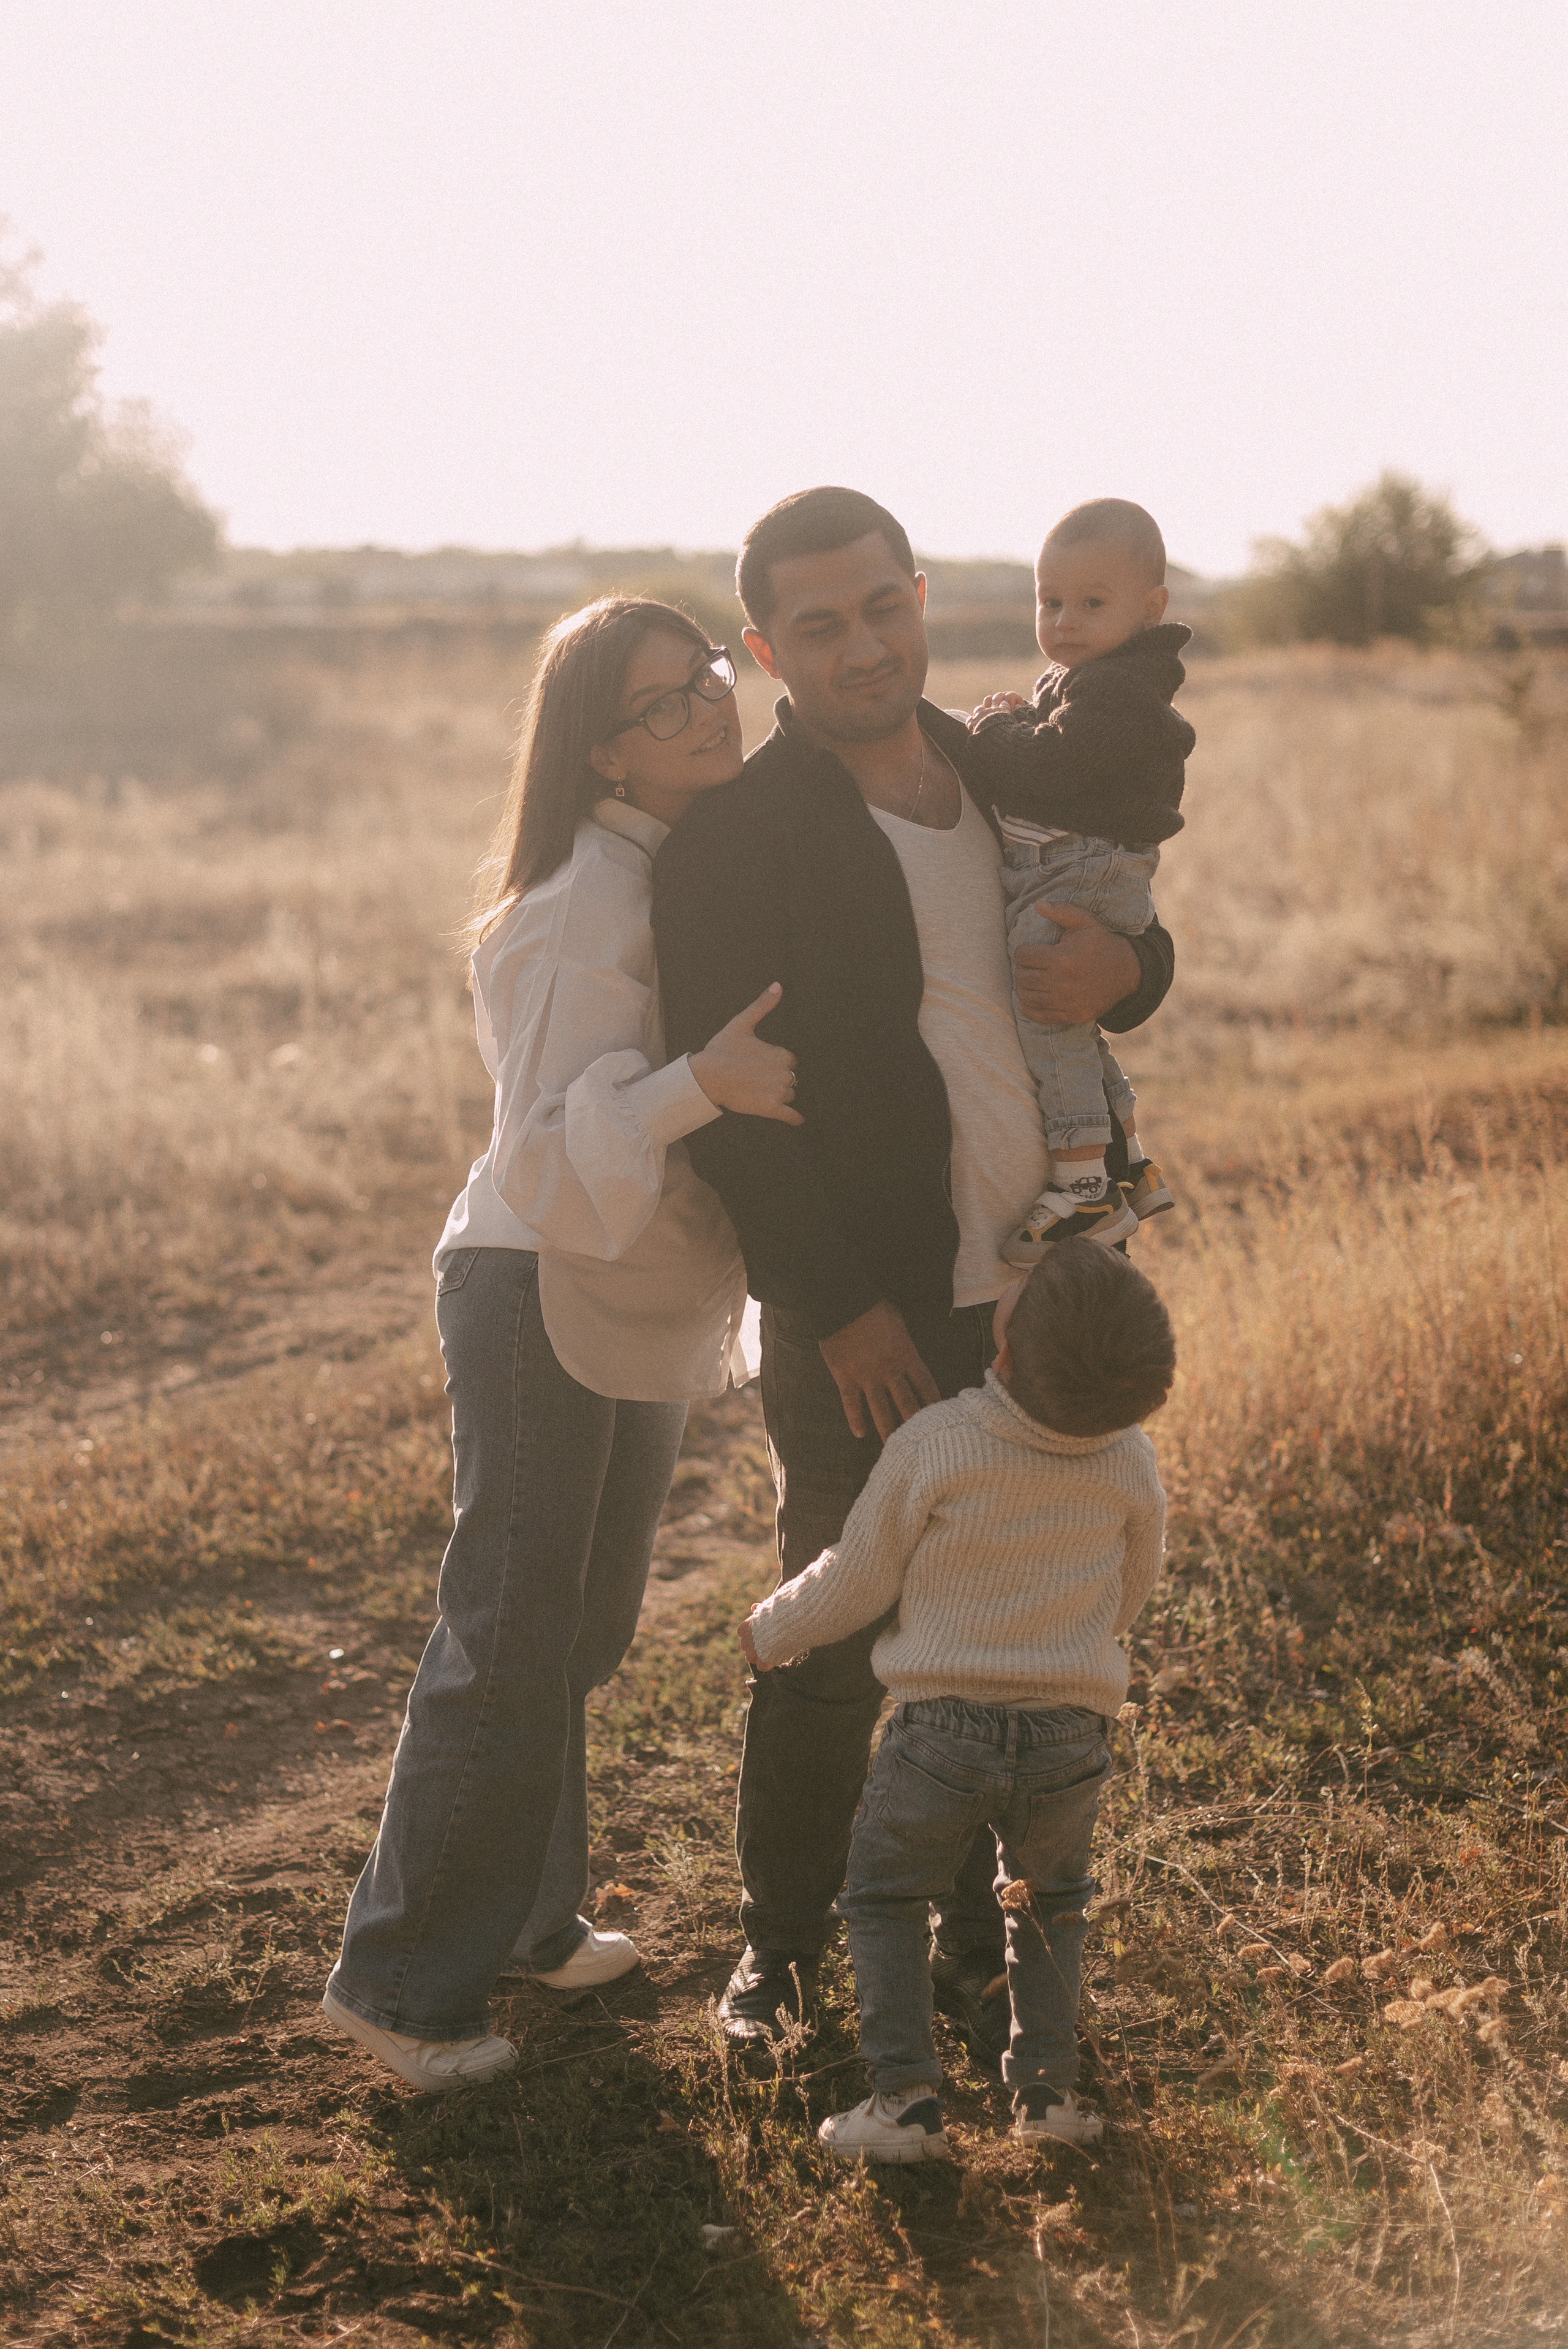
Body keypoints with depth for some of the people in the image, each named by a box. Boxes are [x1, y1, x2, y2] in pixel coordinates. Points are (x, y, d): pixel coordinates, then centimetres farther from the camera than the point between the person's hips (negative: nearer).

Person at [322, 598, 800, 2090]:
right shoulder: (593, 901, -22)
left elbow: (775, 1053, 20)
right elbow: (554, 1144, -28)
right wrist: (702, 1084, -41)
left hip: (644, 1298, 9)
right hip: (541, 1294, -9)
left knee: (580, 1633, 18)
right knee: (510, 1643, -5)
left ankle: (518, 1918, 33)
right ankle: (400, 1980, 6)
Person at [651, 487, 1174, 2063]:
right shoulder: (731, 838, -10)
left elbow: (1123, 934, 21)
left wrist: (1125, 968, -4)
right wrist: (840, 1311, -16)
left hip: (1032, 1296, 5)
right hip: (864, 1318, -5)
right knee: (836, 1656, 5)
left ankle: (971, 1948, 28)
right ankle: (779, 1944, 26)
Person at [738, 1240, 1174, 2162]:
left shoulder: (933, 1446, -16)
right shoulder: (1133, 1464, -7)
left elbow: (858, 1580, -5)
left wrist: (770, 1632, 13)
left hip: (944, 1728, -3)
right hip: (1072, 1738, 3)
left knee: (885, 1896, 15)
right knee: (1050, 1904, 25)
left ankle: (907, 2097, 6)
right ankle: (1048, 2085, 18)